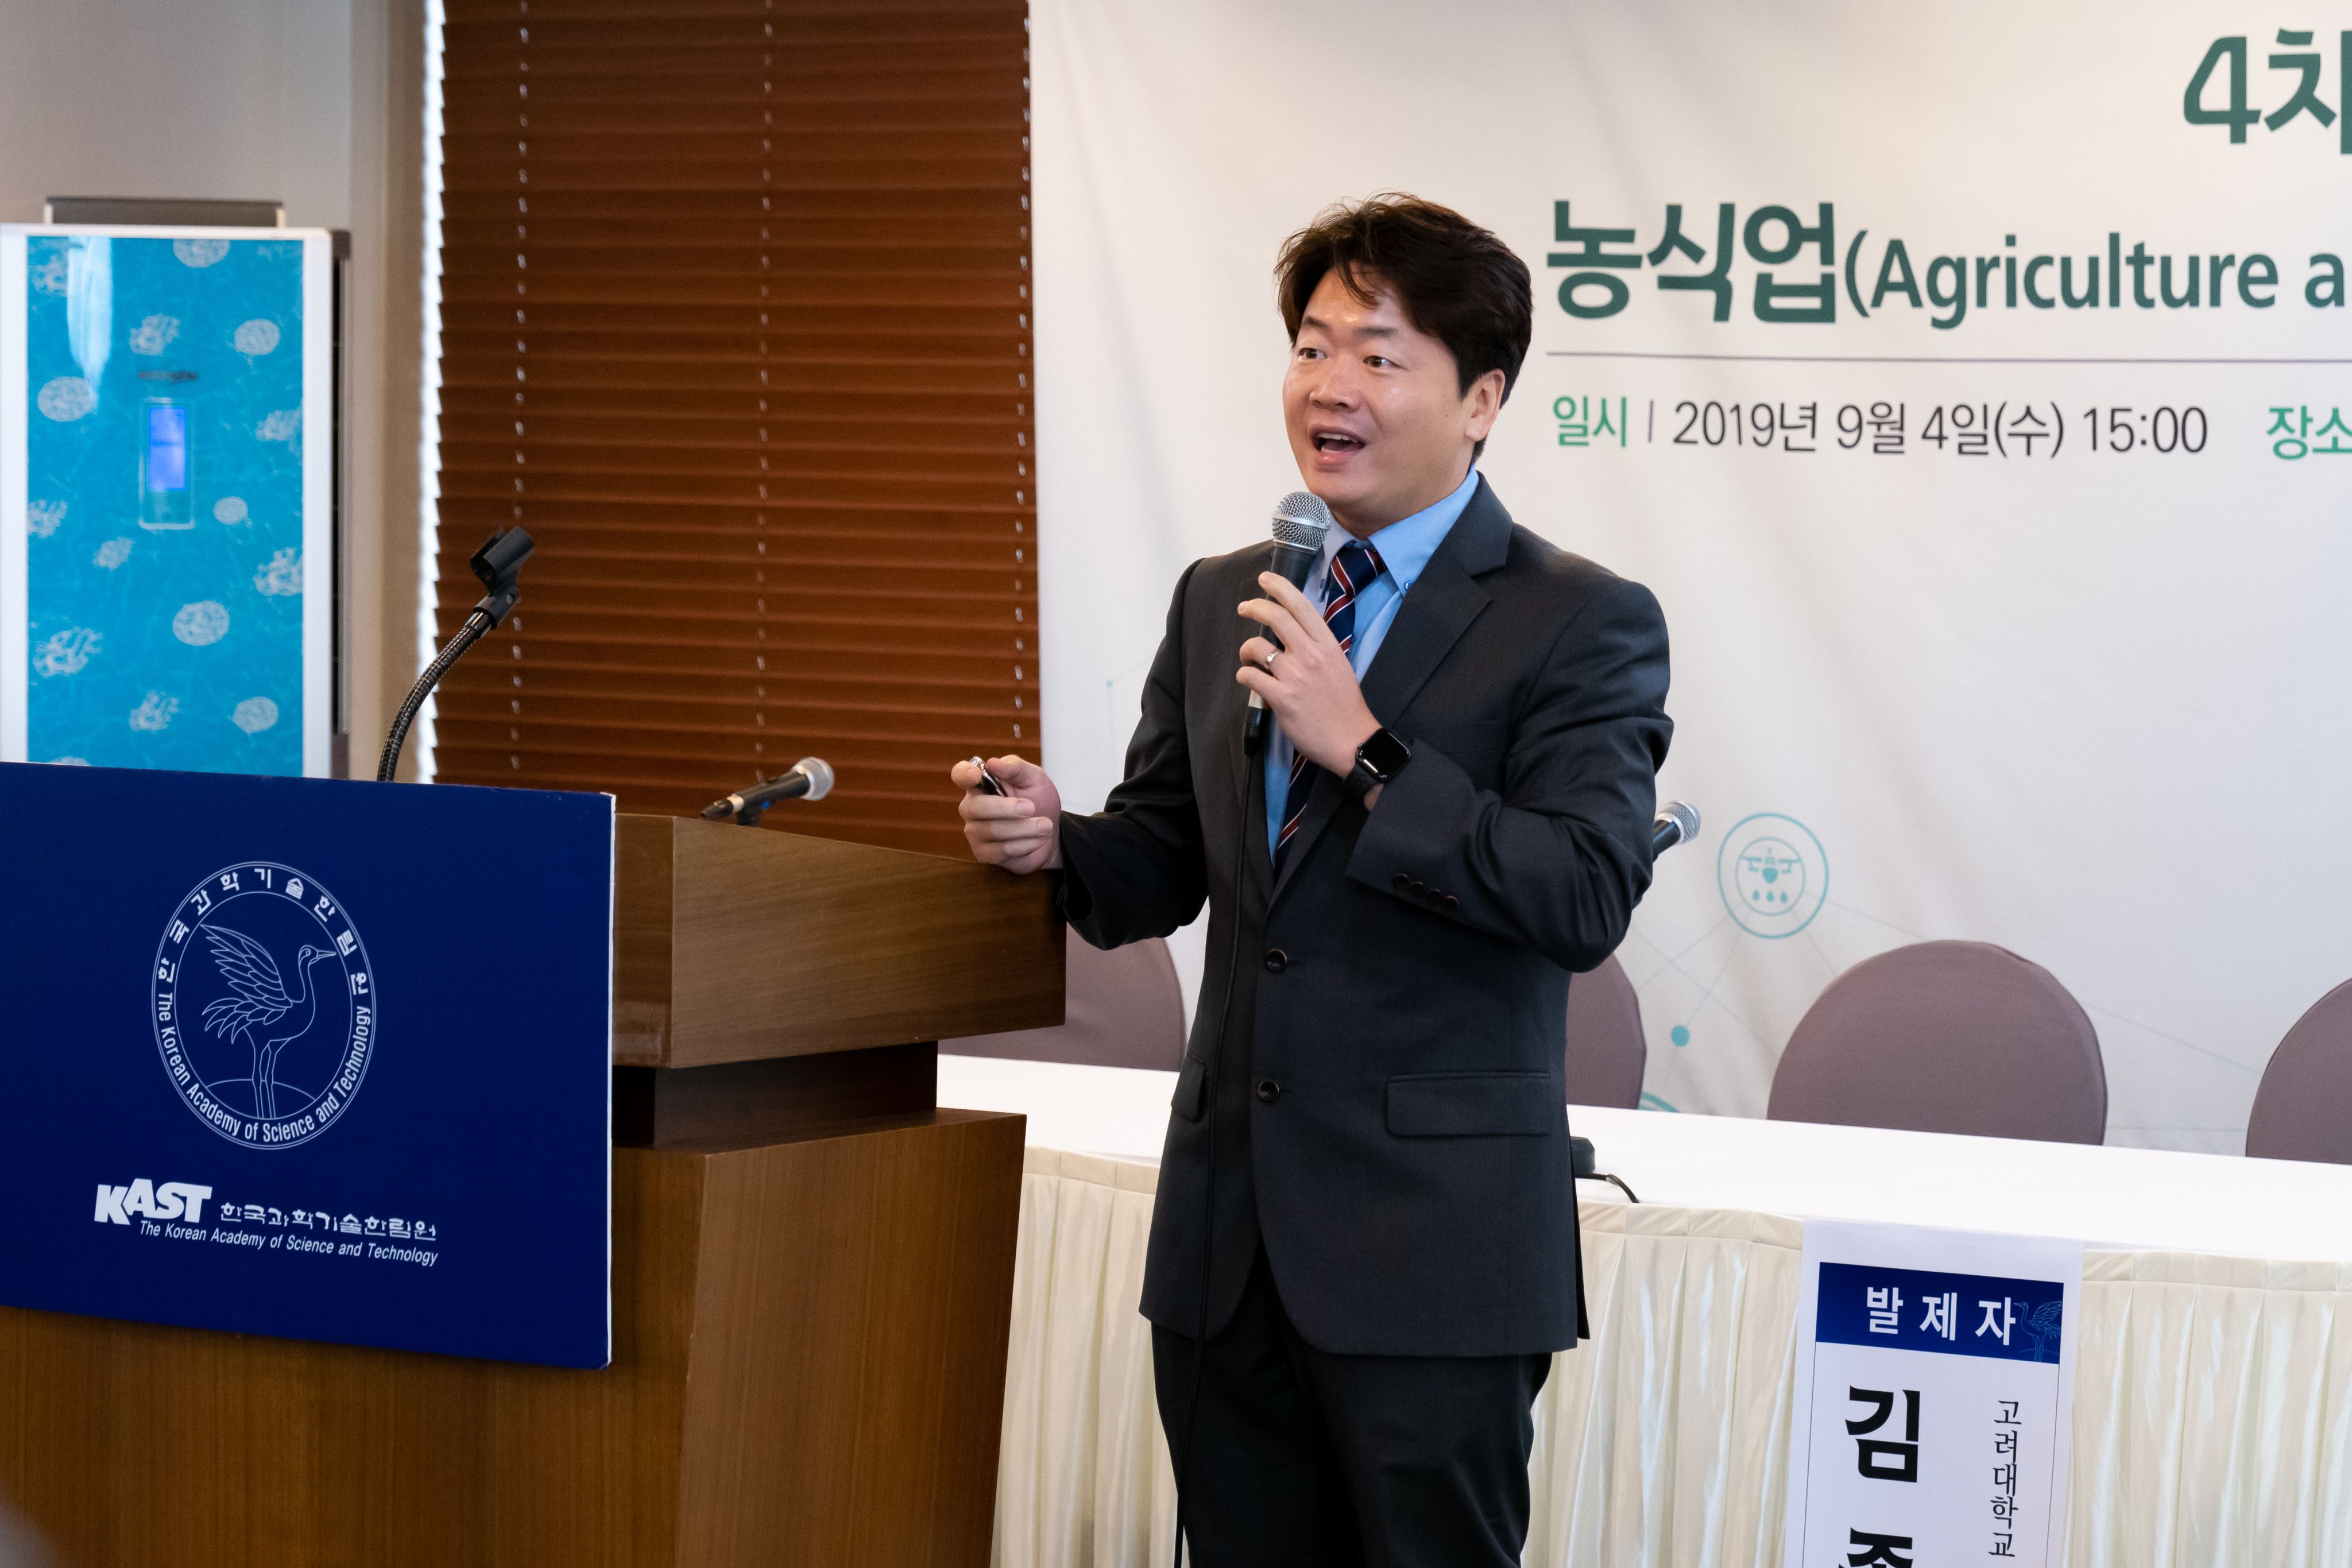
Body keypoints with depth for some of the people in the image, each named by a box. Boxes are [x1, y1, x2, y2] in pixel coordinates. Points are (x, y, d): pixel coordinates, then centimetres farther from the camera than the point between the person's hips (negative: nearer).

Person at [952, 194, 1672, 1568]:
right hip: (1228, 1238, 6)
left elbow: (1587, 901, -17)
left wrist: (1364, 746, -21)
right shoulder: (1220, 600, 14)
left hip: (1430, 1247, -6)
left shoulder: (1585, 625, -6)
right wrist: (1054, 839, -4)